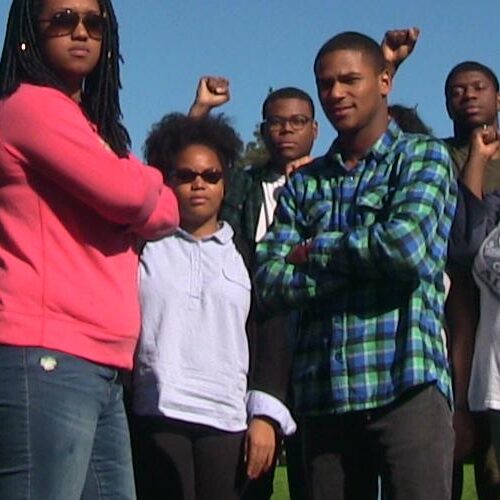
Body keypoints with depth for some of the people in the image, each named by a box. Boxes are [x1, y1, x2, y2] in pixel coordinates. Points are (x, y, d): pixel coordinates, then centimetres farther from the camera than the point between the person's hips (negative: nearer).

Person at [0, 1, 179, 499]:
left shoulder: (90, 123, 26)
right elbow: (131, 194, -12)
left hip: (99, 366, 10)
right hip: (46, 360, -10)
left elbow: (162, 214, 18)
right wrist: (148, 184, 9)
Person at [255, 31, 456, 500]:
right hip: (323, 394, 4)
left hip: (406, 385, -4)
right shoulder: (303, 184, 17)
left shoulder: (423, 157, 6)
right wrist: (363, 256, -8)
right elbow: (271, 282, 4)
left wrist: (314, 250, 1)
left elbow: (407, 245, -12)